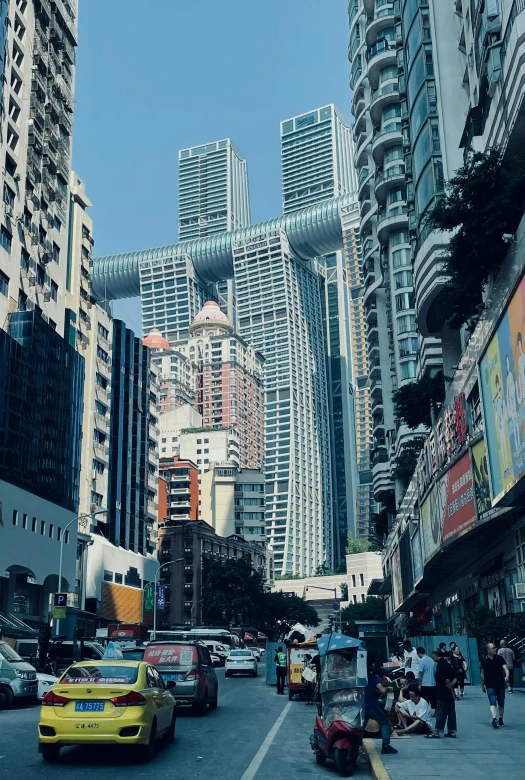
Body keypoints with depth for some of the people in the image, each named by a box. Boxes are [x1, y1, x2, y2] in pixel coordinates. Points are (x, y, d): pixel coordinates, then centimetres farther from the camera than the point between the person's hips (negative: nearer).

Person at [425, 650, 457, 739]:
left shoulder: (440, 665, -15)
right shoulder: (446, 663, 13)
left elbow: (446, 680, -21)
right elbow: (454, 678, 14)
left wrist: (451, 691, -15)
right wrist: (451, 685, 0)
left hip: (442, 694, -9)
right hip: (449, 693, 9)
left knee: (440, 712, -6)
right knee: (451, 711, 10)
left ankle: (437, 732, -4)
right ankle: (452, 731, 13)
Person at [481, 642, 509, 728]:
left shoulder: (500, 658, -2)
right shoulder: (484, 661, -2)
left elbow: (505, 668, -13)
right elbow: (482, 673, 7)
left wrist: (507, 676, -34)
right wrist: (482, 685, 11)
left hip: (500, 684, 2)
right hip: (490, 686, -2)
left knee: (501, 702, 12)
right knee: (492, 702, -15)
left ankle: (500, 719, 29)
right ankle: (494, 719, -29)